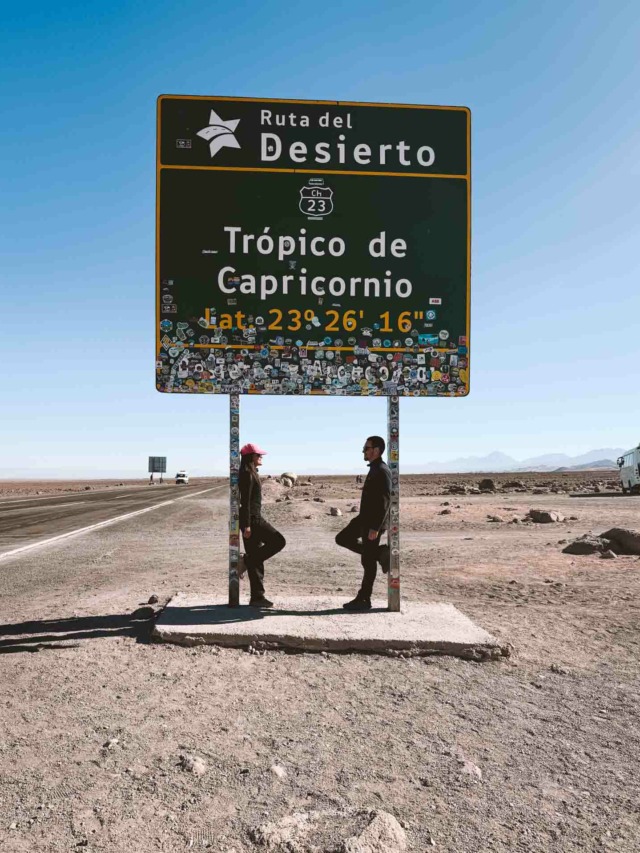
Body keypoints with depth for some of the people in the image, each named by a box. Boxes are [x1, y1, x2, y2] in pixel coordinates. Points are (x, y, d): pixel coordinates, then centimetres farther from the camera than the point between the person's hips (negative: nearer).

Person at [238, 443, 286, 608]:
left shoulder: (250, 474, 19)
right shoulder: (247, 474, -11)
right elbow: (245, 501, -17)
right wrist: (246, 525, -21)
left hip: (254, 518, 10)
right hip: (252, 518, -10)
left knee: (256, 560, 8)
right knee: (278, 541, -9)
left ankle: (257, 597, 10)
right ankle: (246, 561, -4)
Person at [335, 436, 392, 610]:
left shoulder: (382, 471, -18)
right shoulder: (374, 469, 13)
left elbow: (384, 501, -24)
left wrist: (375, 528, -26)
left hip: (373, 522, -10)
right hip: (365, 518, 10)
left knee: (368, 561, -2)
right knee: (342, 539, 15)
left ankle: (364, 600, 8)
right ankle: (379, 553, 11)